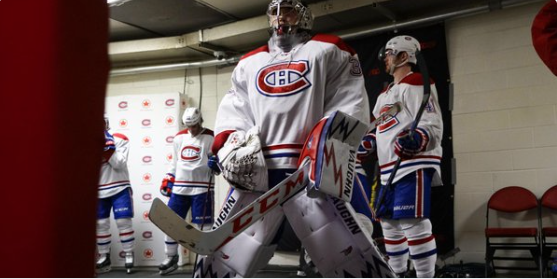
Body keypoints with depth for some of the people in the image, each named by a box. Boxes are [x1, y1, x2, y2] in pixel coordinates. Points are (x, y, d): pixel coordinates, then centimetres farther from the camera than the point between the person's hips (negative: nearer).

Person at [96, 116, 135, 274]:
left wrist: (108, 148, -24)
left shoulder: (120, 140, -4)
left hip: (119, 188, -3)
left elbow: (119, 165, -15)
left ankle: (129, 255, 3)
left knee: (123, 221, -8)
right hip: (100, 191, 3)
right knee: (100, 224, 6)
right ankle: (104, 257, 18)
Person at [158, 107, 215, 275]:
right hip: (179, 187, 5)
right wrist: (168, 179, 15)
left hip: (201, 188, -5)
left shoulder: (210, 137, -5)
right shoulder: (179, 137, 11)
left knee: (203, 225, -4)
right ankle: (171, 258, 21)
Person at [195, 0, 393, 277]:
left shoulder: (329, 50, 12)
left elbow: (350, 104, 1)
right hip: (256, 171, 4)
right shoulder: (249, 63, 26)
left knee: (352, 256, -9)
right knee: (221, 253, 6)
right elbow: (234, 108, 16)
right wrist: (228, 143, -5)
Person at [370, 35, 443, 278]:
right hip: (391, 168, 11)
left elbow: (433, 125, -16)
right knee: (389, 222, 15)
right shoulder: (387, 92, 24)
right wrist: (370, 142, 18)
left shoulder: (415, 83, -7)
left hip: (414, 164, -10)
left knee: (412, 222, -17)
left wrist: (417, 139, -34)